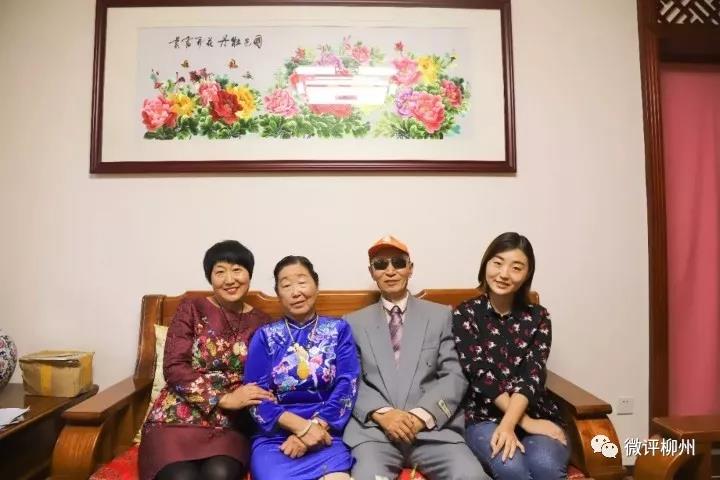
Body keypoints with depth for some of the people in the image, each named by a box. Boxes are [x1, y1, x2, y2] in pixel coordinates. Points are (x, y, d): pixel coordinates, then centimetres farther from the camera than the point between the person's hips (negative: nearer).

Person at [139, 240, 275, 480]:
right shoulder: (191, 309, 3)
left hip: (231, 425, 1)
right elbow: (173, 368, -6)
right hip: (179, 417, -1)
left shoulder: (261, 322, 7)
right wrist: (224, 399, -14)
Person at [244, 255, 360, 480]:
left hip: (325, 435, 0)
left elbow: (347, 387, -1)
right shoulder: (265, 336, 7)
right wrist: (302, 426, -13)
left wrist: (315, 427, -14)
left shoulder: (338, 329, 7)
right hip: (274, 438, 0)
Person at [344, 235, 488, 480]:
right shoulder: (354, 322, 12)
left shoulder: (440, 315, 11)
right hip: (373, 428, 0)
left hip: (433, 427, 1)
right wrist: (381, 413, -12)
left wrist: (422, 415, -11)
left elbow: (455, 375, 4)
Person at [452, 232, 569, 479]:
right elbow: (478, 372, -8)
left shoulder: (538, 316, 7)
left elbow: (533, 374, -6)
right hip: (484, 417, -1)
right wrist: (525, 422, -14)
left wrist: (509, 424, -22)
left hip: (536, 415, 2)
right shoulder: (465, 314, 1)